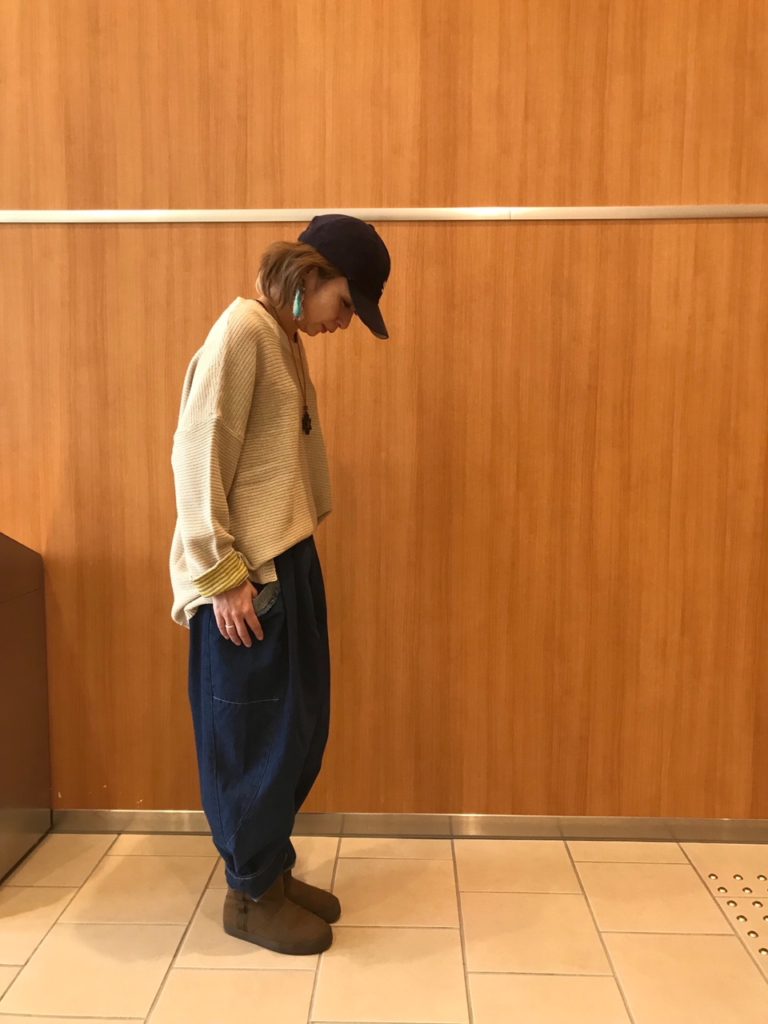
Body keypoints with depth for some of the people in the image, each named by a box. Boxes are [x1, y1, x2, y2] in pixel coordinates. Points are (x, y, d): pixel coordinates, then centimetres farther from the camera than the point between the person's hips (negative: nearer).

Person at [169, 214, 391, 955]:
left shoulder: (283, 337, 15)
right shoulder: (241, 330, -13)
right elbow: (198, 457, -18)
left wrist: (275, 563, 16)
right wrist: (222, 574, -19)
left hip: (288, 560, 9)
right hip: (247, 574, -9)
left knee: (299, 726, 16)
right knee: (255, 734, 4)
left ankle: (273, 869, 34)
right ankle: (250, 894, 24)